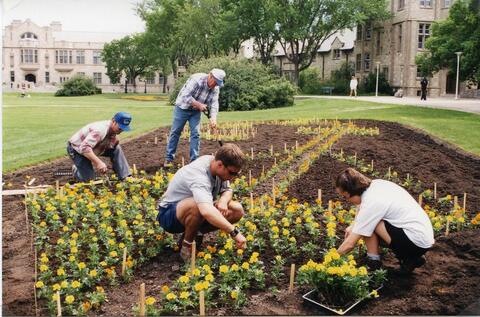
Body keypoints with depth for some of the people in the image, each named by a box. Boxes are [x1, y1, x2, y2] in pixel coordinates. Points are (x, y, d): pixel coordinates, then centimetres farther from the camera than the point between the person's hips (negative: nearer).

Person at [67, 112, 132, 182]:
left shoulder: (113, 130, -9)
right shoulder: (100, 129, -36)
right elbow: (84, 148, -44)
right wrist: (99, 162, -48)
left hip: (94, 148, 8)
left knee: (117, 149, -10)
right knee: (88, 179, -13)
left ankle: (125, 177, -5)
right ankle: (76, 170, 19)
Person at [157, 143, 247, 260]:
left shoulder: (218, 167, -11)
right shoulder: (198, 175, -36)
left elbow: (227, 190, 2)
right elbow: (206, 211, -51)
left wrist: (223, 201, -22)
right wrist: (234, 233, -50)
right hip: (169, 214, -8)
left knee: (237, 210, -10)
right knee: (197, 205, -41)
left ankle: (196, 233, 4)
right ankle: (187, 244, -13)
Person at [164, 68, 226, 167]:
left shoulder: (215, 88, -10)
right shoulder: (197, 79, -29)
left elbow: (214, 104, -17)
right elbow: (185, 96, -32)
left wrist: (213, 118, -33)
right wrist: (199, 104, -32)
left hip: (196, 111, 5)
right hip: (183, 107, -4)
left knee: (196, 134, -2)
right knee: (175, 132, 2)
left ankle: (194, 160, 4)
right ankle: (169, 158, 12)